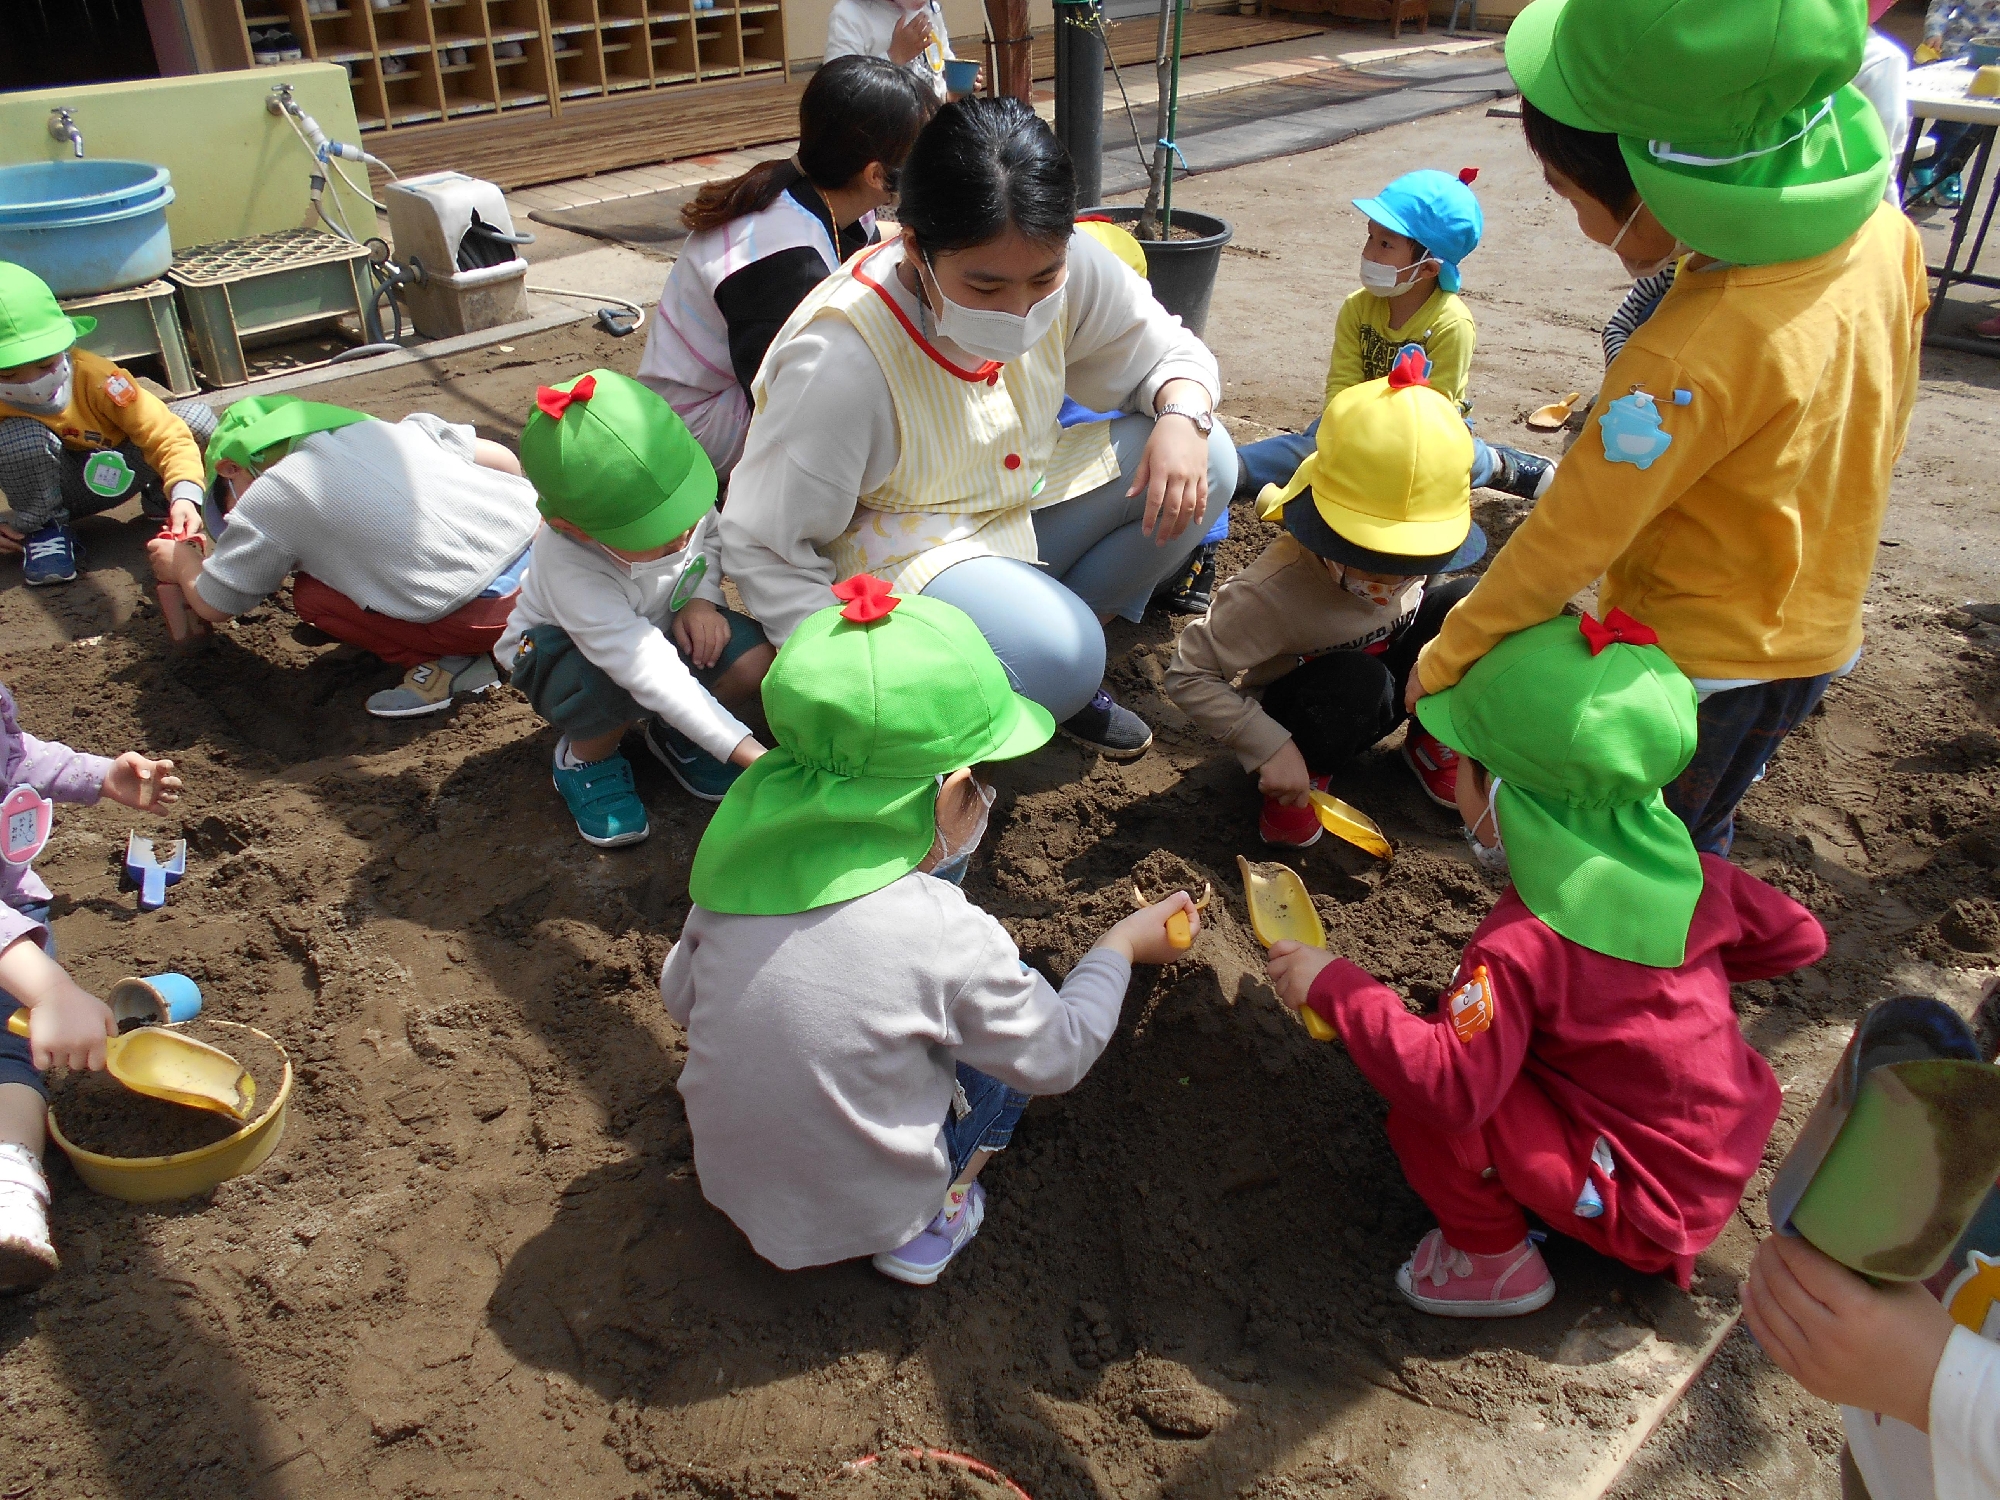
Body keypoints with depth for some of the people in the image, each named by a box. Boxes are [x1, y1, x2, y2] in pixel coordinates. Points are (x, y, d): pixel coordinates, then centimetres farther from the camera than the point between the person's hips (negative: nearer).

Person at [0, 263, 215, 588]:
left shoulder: (93, 375, -27)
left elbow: (164, 431, -32)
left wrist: (184, 495, -48)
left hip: (116, 472, 0)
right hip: (52, 487, 0)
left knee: (196, 417, -23)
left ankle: (160, 500, 6)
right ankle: (44, 527, -5)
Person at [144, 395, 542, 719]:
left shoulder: (266, 500, 3)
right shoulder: (373, 426, 18)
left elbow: (212, 606, 16)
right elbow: (504, 459, 18)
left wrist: (181, 564, 38)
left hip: (493, 607, -7)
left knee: (312, 596, 11)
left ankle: (448, 666, 5)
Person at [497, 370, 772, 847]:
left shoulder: (672, 483, -25)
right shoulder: (570, 569, -40)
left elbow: (711, 535, 1)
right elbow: (652, 673, -44)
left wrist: (703, 598, -19)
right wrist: (748, 752, -48)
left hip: (663, 624, 5)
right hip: (565, 648, -4)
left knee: (754, 659, -25)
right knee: (617, 685, -41)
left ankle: (675, 736, 6)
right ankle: (585, 759, -4)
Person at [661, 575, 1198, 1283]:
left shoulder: (741, 865, -16)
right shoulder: (951, 937, -29)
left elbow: (679, 997, 2)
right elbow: (1057, 1057, -11)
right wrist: (1122, 946, 3)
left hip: (728, 1181, 5)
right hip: (864, 1217, -4)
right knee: (1012, 1009, 9)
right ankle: (933, 1221, 8)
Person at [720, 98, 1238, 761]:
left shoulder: (1070, 267, -15)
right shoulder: (841, 363, -30)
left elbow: (1166, 351, 2)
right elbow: (763, 546, -21)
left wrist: (1184, 416, -22)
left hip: (1024, 497, 7)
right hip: (895, 544, -7)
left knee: (1207, 464, -12)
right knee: (1056, 657, -34)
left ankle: (1062, 648, 1)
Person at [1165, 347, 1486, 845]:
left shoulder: (1415, 552, -18)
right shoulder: (1273, 591, -34)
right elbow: (1189, 677, -29)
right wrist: (1271, 750, -33)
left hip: (1383, 695, 6)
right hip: (1298, 717, -5)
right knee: (1354, 679, -38)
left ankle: (1432, 746, 7)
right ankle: (1303, 781, -6)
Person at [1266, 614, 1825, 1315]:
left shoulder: (1520, 944, -29)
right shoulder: (1684, 868, -9)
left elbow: (1448, 1085, -34)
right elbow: (1798, 937, 5)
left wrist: (1334, 985, -25)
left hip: (1647, 1206, -8)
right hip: (1733, 1148, 8)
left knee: (1429, 1101, -19)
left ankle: (1492, 1260, 6)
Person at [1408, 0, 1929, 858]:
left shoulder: (1691, 359, -34)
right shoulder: (1881, 233, -9)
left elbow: (1567, 544, -26)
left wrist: (1444, 659, -14)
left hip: (1698, 662, -8)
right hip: (1816, 633, 8)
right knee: (1699, 840, 29)